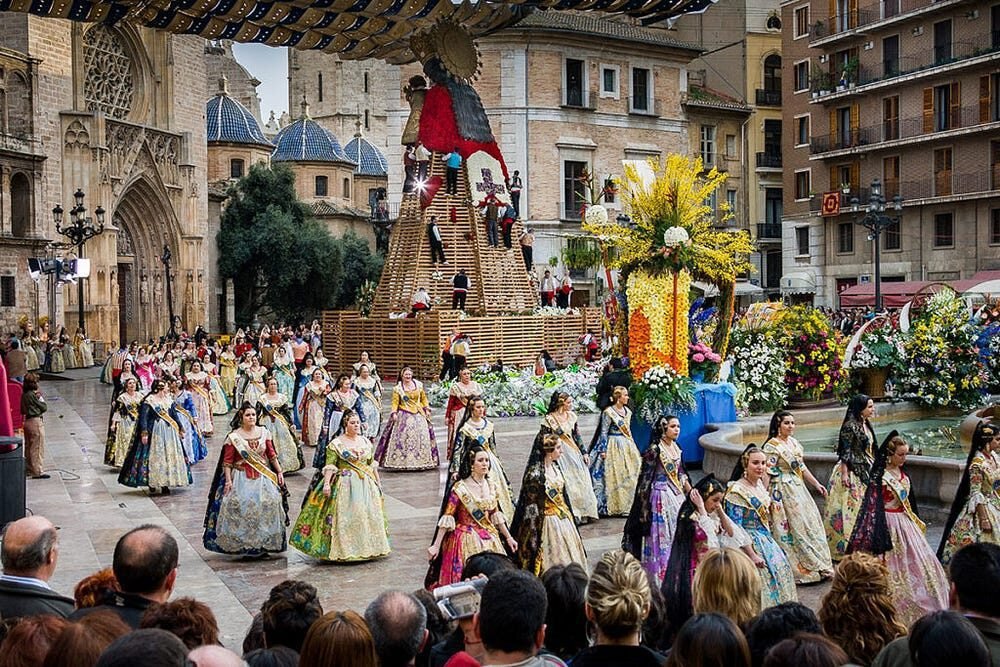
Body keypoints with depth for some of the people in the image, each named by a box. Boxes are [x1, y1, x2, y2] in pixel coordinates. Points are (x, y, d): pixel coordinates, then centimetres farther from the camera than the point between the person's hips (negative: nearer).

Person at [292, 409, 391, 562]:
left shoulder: (365, 442, 10)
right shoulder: (336, 443, -6)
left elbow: (372, 464, 16)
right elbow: (329, 465, -13)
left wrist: (378, 482, 16)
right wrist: (327, 483, -23)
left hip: (366, 484, 5)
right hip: (345, 485, -5)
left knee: (369, 515, 7)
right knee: (345, 516, -7)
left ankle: (368, 547, 20)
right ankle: (343, 550, 0)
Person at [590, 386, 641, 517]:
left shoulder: (627, 411, 11)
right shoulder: (608, 412, -11)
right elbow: (604, 432, -10)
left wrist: (632, 446, 19)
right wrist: (603, 450, -14)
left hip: (626, 446, 7)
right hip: (614, 447, -7)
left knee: (630, 475, 6)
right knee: (614, 476, -4)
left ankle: (627, 505, 14)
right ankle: (614, 507, 3)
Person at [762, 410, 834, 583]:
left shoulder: (793, 442, 10)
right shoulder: (772, 446, -13)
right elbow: (767, 473, -16)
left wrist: (816, 484, 15)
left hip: (798, 489, 8)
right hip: (783, 490, -8)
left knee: (810, 522, 10)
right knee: (794, 527, -5)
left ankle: (818, 567, 20)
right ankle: (798, 569, 4)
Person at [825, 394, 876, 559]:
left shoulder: (866, 425, 10)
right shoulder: (850, 426, -16)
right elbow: (845, 453, -17)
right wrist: (844, 474, -21)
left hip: (864, 472, 9)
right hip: (850, 472, -9)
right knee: (848, 508, -5)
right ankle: (842, 548, 1)